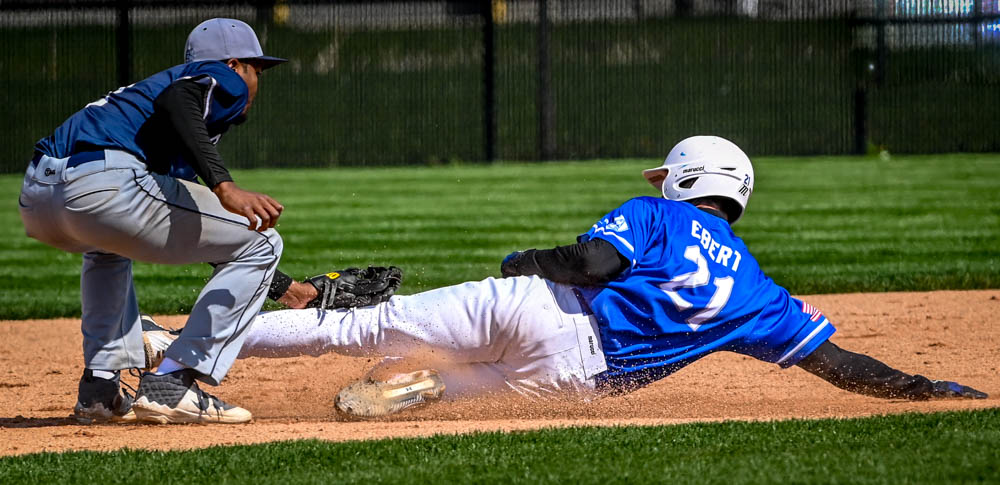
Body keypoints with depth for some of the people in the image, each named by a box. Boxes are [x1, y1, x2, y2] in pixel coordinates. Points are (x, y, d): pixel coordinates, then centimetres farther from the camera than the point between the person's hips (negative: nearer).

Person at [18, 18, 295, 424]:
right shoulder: (225, 80, 15)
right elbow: (177, 99, -12)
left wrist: (287, 288, 49)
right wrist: (224, 187, -25)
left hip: (34, 200, 9)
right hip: (104, 187, -9)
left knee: (109, 247, 44)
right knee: (261, 243, 6)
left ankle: (100, 388, 28)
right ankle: (171, 384, -2)